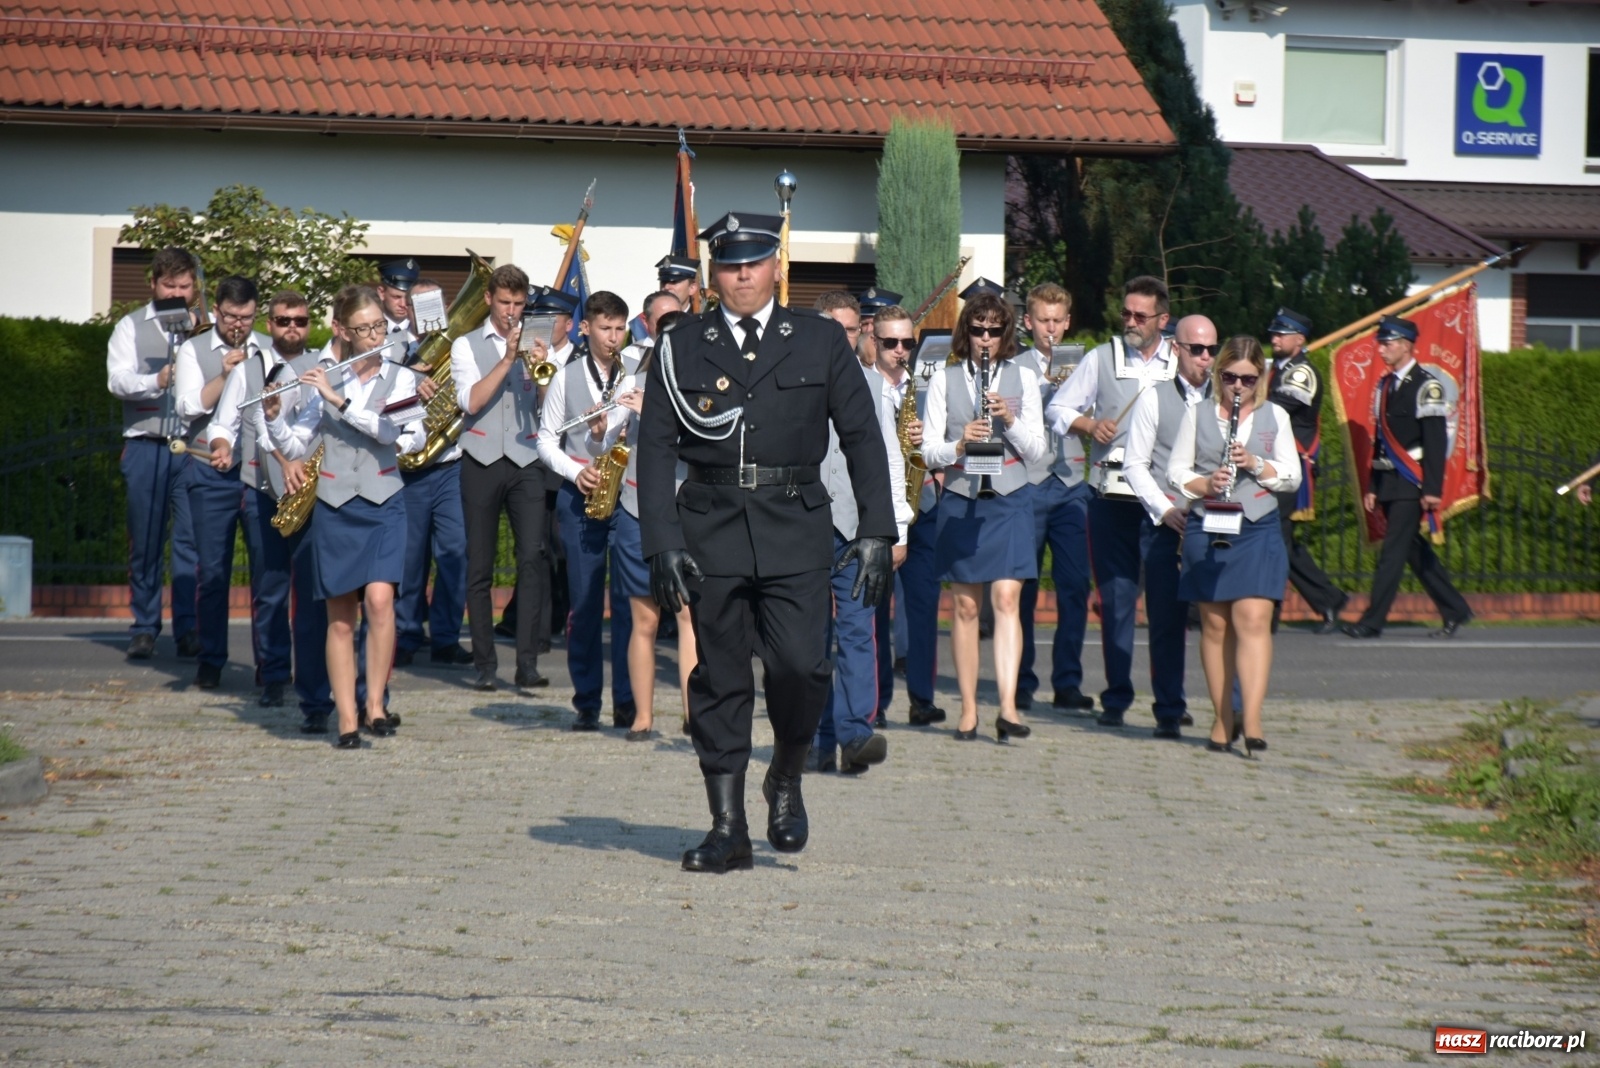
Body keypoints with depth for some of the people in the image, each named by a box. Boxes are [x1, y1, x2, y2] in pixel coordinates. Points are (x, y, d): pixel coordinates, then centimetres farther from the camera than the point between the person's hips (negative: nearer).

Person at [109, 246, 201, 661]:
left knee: (192, 540, -3)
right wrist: (157, 381, -22)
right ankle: (144, 628, 11)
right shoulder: (132, 327, 9)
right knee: (145, 543, 3)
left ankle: (189, 629, 3)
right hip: (146, 447, 0)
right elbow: (118, 380, -3)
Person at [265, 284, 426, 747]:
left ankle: (375, 702, -9)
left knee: (379, 599, -19)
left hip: (383, 505, -1)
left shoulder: (399, 379, 3)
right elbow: (295, 446, 5)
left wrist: (340, 401, -20)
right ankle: (347, 719, 3)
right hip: (335, 507, 2)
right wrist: (273, 415, -13)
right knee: (341, 617, 1)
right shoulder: (327, 381, 7)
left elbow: (389, 430, -16)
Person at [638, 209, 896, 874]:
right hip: (711, 532, 1)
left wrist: (876, 531, 0)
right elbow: (655, 449, 4)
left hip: (796, 528, 0)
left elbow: (863, 438, 8)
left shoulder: (820, 343, 7)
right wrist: (662, 544, -6)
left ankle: (786, 780, 15)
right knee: (719, 678, 2)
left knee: (803, 666, -13)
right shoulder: (681, 349, 7)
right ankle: (728, 827, 9)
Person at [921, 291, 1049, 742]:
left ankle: (1008, 707, -19)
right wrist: (960, 444, -21)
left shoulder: (1023, 379, 7)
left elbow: (1037, 450, 3)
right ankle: (968, 710, 9)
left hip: (1009, 499, 0)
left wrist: (1010, 421, -15)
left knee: (1006, 598, -12)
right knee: (965, 606, 3)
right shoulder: (944, 381, 5)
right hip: (961, 500, 1)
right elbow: (929, 450, 0)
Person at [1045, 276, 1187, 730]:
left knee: (1167, 601, -4)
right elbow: (1057, 410, 13)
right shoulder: (1101, 359, 11)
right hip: (1112, 496, 2)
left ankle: (1170, 703, 1)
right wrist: (1089, 424, -6)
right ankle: (1115, 699, 13)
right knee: (1115, 599, 6)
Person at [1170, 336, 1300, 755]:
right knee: (1215, 624, 3)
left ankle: (1252, 721, -20)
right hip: (1206, 528, 1)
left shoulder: (1275, 417, 10)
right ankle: (1222, 719, 11)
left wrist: (1256, 464, -12)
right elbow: (1175, 469, 5)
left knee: (1253, 620, -12)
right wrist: (1205, 484, -14)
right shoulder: (1198, 414, 9)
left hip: (1257, 530, -1)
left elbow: (1292, 476, 5)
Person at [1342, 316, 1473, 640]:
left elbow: (1436, 441, -14)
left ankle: (1373, 621, -10)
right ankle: (1455, 610, 21)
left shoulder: (1426, 386, -9)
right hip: (1390, 482, 8)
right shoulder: (1385, 386, 15)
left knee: (1393, 550, -9)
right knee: (1414, 549, 11)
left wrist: (1432, 489, -20)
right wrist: (1373, 486, 15)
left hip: (1412, 483, -8)